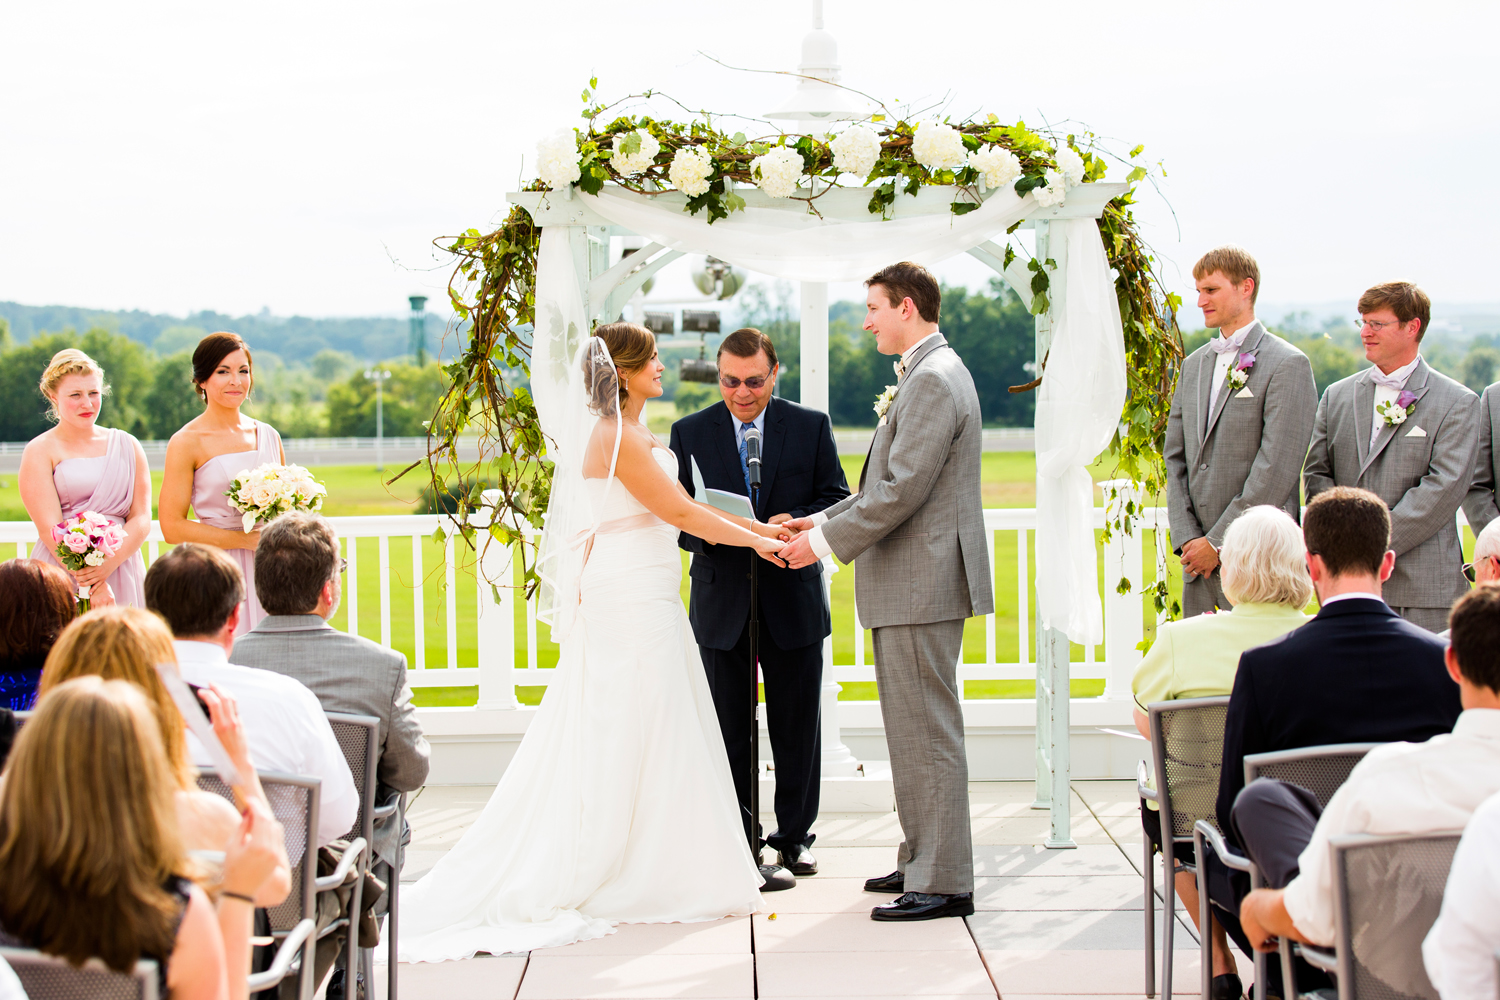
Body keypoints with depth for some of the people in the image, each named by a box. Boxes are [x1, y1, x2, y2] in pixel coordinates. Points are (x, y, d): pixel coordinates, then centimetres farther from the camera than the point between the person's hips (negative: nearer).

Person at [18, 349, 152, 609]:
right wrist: (91, 585, -19)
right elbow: (49, 529, -8)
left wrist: (108, 566, -13)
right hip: (62, 578, -3)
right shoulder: (40, 452, 2)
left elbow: (142, 519, 5)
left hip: (122, 573, 3)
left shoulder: (127, 446, 13)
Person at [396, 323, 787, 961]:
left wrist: (758, 527, 11)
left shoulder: (626, 433, 15)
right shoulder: (619, 436, -16)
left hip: (634, 597, 10)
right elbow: (677, 510, -16)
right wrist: (755, 540, -8)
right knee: (630, 735, -4)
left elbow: (679, 506, 16)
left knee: (608, 737, 10)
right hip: (631, 599, -10)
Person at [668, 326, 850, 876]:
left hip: (793, 601, 0)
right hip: (721, 605, 0)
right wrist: (707, 530, -19)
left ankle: (794, 837, 20)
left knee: (797, 727, 7)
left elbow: (836, 500, 3)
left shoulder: (812, 427, 3)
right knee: (728, 730, 5)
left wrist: (797, 522, -17)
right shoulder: (690, 433, 3)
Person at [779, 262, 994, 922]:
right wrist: (822, 521, 13)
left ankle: (943, 881, -3)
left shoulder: (934, 380, -16)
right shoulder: (928, 374, 18)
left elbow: (903, 489, -22)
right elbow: (890, 483, 21)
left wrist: (826, 542, -14)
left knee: (928, 731, -7)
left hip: (922, 587, -11)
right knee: (913, 728, 16)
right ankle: (922, 861, 25)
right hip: (912, 588, 11)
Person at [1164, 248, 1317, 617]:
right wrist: (1187, 538, 0)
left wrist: (1218, 543, -13)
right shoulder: (1195, 364, 17)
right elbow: (1175, 458, 13)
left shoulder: (1287, 365, -6)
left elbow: (1276, 469, -13)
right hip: (1199, 562, 6)